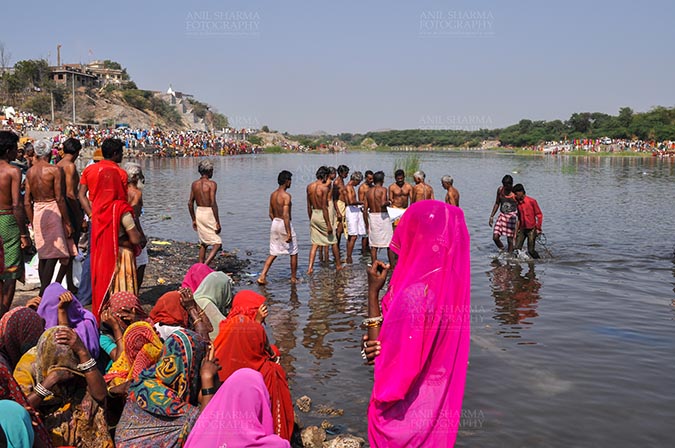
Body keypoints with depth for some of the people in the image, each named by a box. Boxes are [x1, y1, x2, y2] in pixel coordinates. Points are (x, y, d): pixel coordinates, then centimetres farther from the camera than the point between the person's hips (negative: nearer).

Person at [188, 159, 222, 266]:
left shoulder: (194, 184, 7)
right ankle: (205, 266, -17)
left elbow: (190, 203, 9)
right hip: (209, 213, -7)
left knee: (203, 243, 19)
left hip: (199, 213, 7)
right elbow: (213, 204, -18)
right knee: (217, 244, -1)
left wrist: (193, 219, 19)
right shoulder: (212, 184, -12)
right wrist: (218, 222, -15)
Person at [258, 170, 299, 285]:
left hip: (275, 223, 7)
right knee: (294, 252, 10)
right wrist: (289, 233, -22)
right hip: (285, 224, -7)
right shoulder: (286, 195, -17)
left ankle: (262, 277, 1)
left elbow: (271, 213, 13)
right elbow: (286, 215, -23)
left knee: (273, 253, 11)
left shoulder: (273, 194, 7)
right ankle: (293, 278, 19)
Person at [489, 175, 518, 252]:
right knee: (495, 237, -5)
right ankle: (502, 251, 20)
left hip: (512, 216, -4)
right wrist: (491, 216, 11)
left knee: (510, 240, -1)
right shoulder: (500, 190, 1)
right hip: (502, 215, 4)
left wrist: (518, 221, -10)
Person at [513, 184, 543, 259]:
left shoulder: (532, 201, -11)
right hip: (522, 229, 5)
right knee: (517, 248, -6)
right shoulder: (517, 203, 4)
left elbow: (539, 215, -5)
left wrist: (538, 228, -8)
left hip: (531, 229, -5)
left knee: (531, 251, -4)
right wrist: (517, 228, 13)